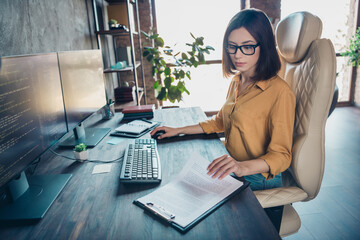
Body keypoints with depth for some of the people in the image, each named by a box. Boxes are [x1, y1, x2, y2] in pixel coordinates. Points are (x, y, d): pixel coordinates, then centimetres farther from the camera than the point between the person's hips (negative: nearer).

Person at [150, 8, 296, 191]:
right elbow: (220, 121, 19)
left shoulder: (279, 92, -19)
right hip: (229, 172, 7)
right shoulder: (236, 82, 6)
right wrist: (178, 131, 14)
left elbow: (281, 155, -19)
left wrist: (243, 167, -37)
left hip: (257, 182, -6)